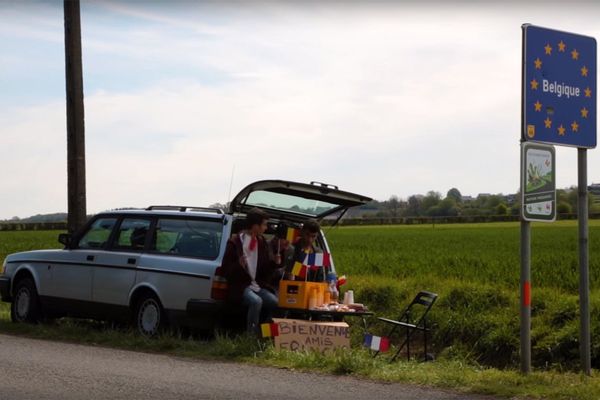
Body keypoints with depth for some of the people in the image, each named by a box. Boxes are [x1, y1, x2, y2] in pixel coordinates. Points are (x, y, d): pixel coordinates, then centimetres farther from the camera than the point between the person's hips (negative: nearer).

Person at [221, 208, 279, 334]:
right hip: (241, 286, -5)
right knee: (256, 301, -34)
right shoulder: (235, 242, -4)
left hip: (259, 285, 5)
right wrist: (239, 265, -23)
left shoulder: (262, 242, 13)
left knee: (275, 302, -21)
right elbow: (226, 269, -4)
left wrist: (274, 262, -3)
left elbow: (267, 268, 17)